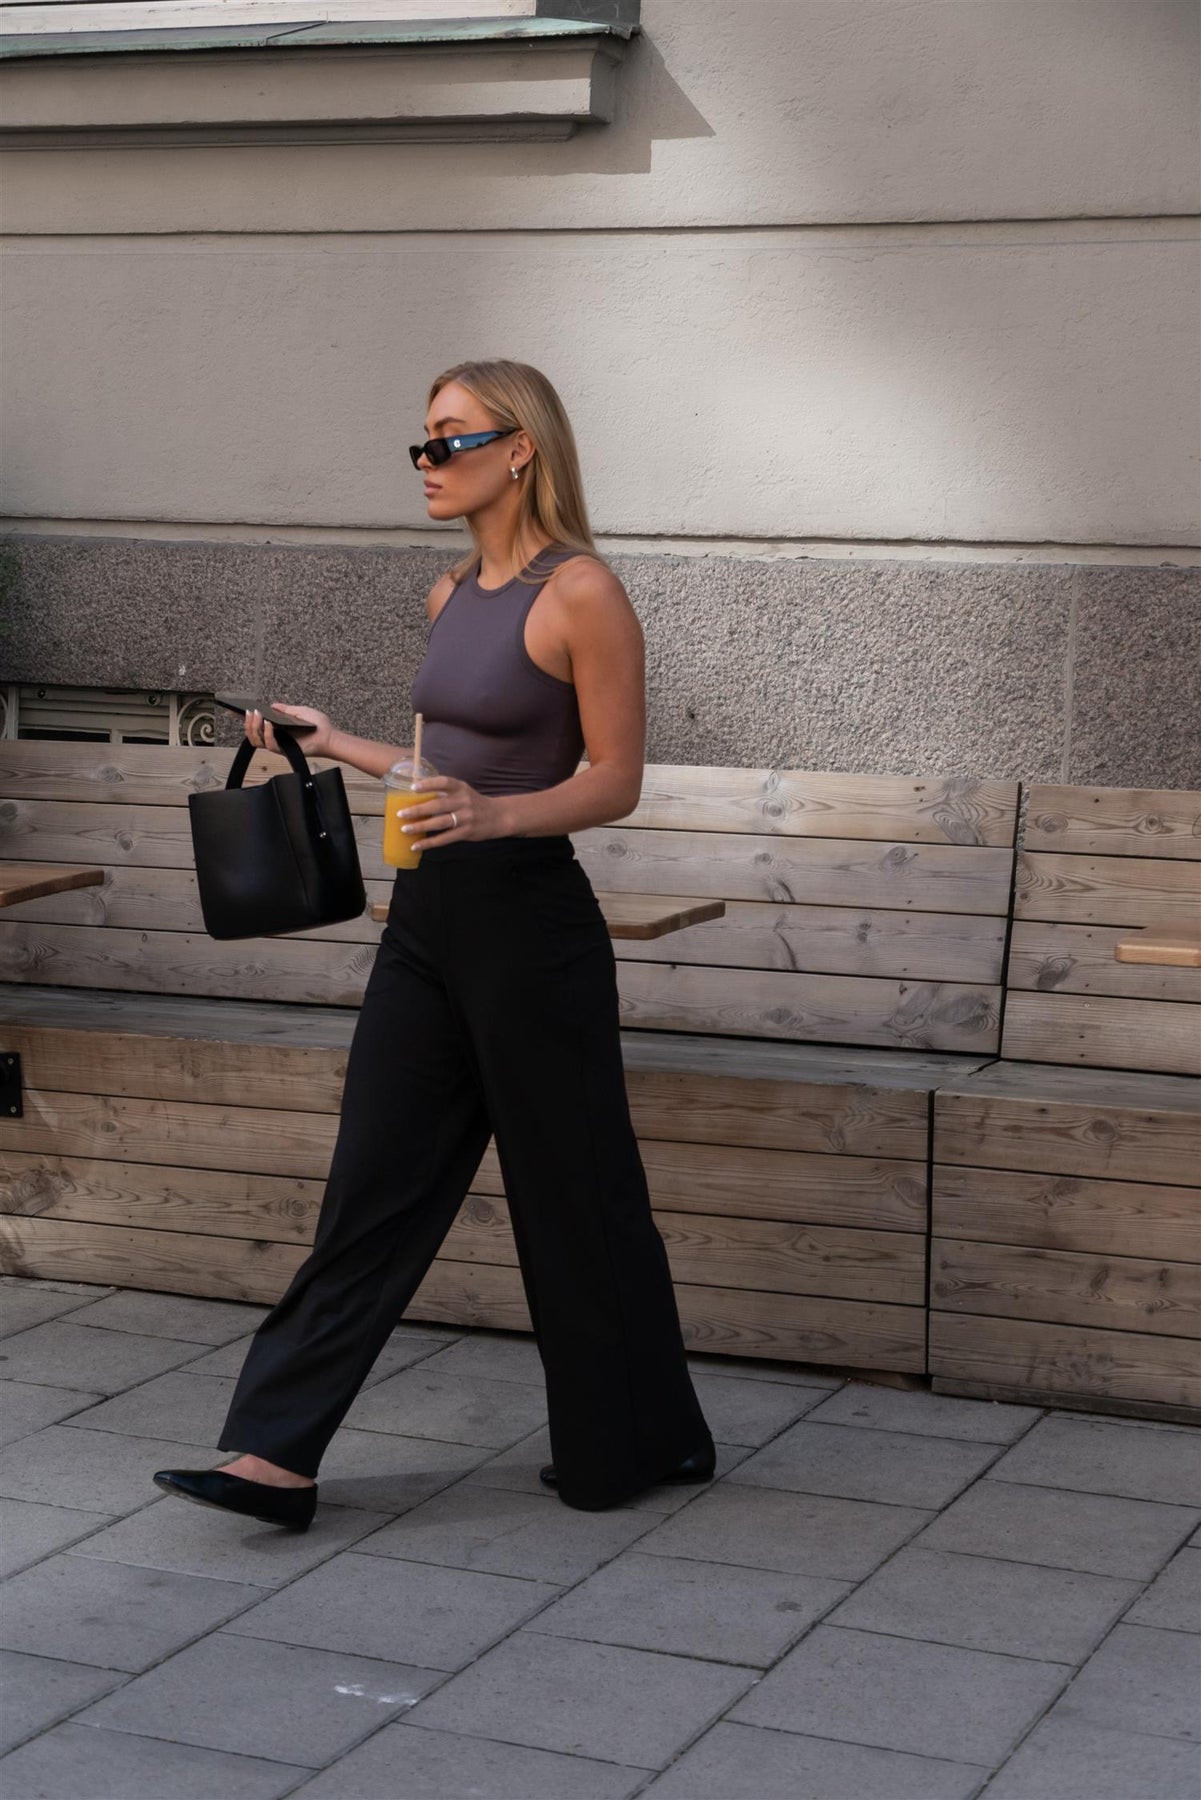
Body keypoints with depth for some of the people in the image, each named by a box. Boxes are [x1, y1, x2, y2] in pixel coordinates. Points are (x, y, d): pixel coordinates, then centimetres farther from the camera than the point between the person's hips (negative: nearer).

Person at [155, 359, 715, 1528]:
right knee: (376, 1186, 6)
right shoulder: (451, 596, 12)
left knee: (573, 1192, 5)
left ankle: (636, 1443, 23)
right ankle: (279, 1455, 6)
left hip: (529, 925, -8)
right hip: (430, 916, 8)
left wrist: (491, 816, -27)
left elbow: (613, 781, -12)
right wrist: (339, 748, 21)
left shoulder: (580, 594, -12)